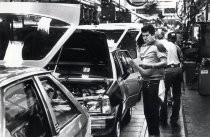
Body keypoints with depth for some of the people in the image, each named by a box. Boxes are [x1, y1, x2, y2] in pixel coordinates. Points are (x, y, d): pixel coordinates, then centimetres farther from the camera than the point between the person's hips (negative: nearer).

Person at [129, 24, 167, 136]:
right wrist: (135, 65, 4)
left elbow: (164, 63, -14)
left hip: (155, 81, -8)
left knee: (153, 110, -7)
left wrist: (150, 65, -24)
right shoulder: (142, 48, 19)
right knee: (147, 110, 11)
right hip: (145, 80, 8)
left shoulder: (158, 46, -5)